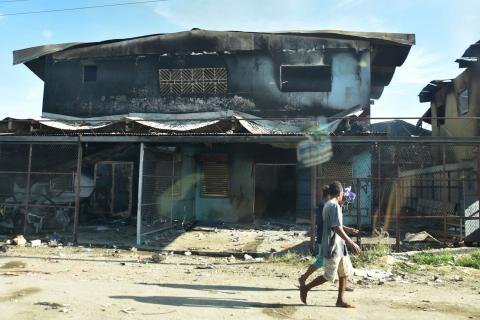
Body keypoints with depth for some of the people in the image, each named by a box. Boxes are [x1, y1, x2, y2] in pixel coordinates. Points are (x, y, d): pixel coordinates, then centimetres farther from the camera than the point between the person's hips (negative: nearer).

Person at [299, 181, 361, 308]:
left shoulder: (327, 205, 12)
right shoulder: (335, 206, -18)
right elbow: (337, 229, -25)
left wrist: (347, 229, 33)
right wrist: (351, 243, -22)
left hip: (339, 246, 10)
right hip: (333, 248, -10)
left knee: (345, 272, 12)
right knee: (329, 276, 1)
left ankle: (340, 300, 19)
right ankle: (306, 288, 14)